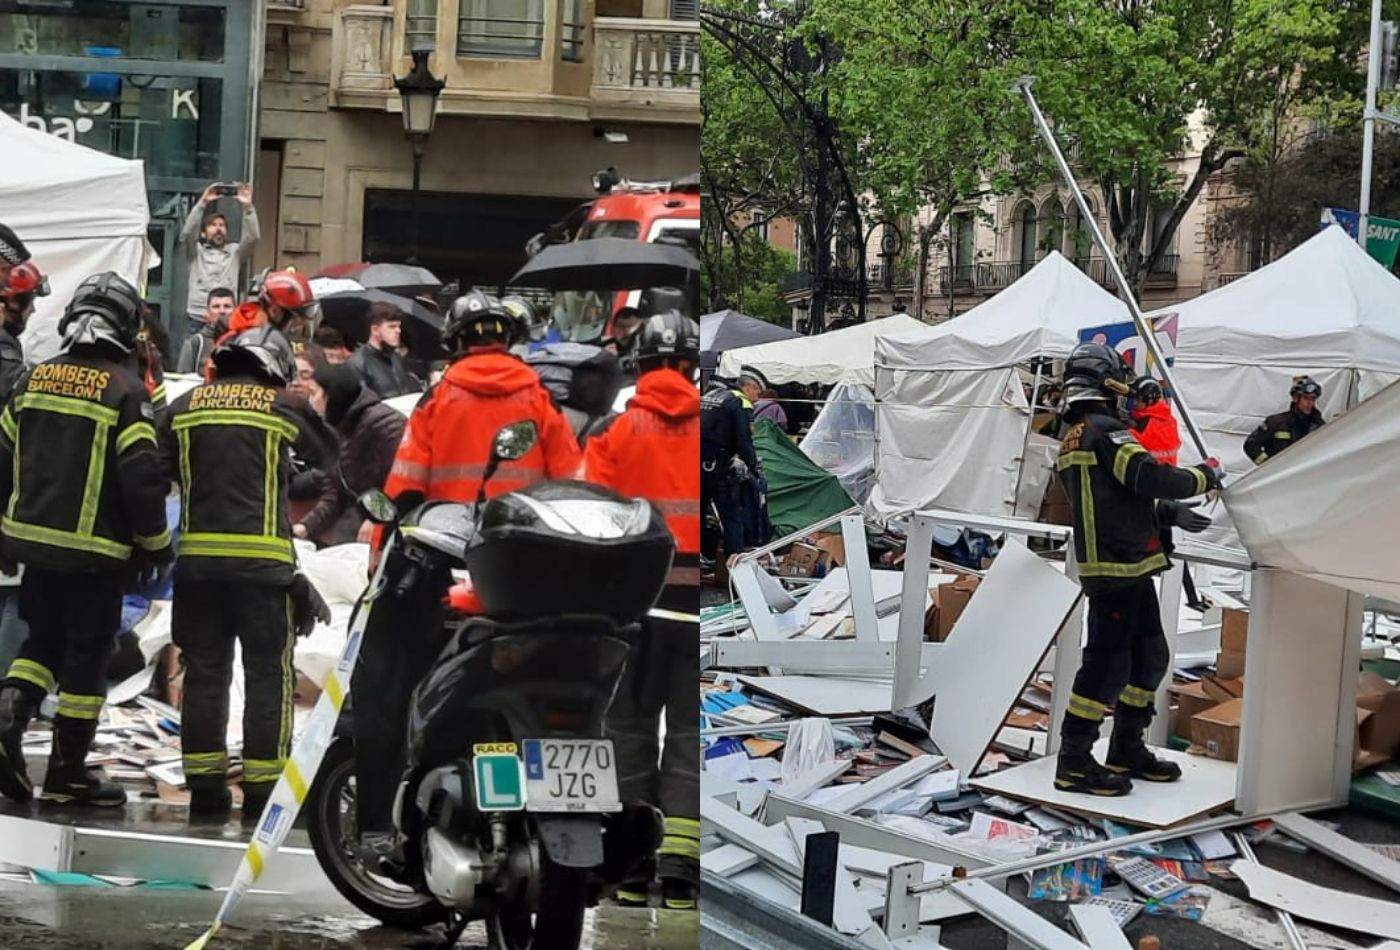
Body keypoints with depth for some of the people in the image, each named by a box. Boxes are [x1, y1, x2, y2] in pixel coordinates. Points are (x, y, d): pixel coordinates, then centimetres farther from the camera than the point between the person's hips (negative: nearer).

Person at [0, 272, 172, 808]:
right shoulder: (125, 390, -12)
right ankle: (67, 773, 8)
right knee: (87, 654, 4)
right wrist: (154, 543, -2)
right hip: (95, 552, -5)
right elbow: (142, 476, -16)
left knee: (43, 640, 20)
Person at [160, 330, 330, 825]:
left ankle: (205, 788, 12)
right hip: (262, 558, -4)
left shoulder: (184, 407, 10)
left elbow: (162, 474, 13)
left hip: (197, 557, 4)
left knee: (204, 672, 10)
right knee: (269, 674, 1)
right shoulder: (281, 408, -1)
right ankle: (263, 790, 0)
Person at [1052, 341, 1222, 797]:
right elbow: (1148, 477, -25)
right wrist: (1205, 475, -10)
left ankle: (1127, 751, 27)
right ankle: (1074, 764, -2)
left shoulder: (1072, 438, 18)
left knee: (1149, 656, 18)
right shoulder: (1106, 431, -14)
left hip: (1128, 569, 10)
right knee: (1107, 662, -7)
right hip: (1117, 568, -10)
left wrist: (1170, 513, 18)